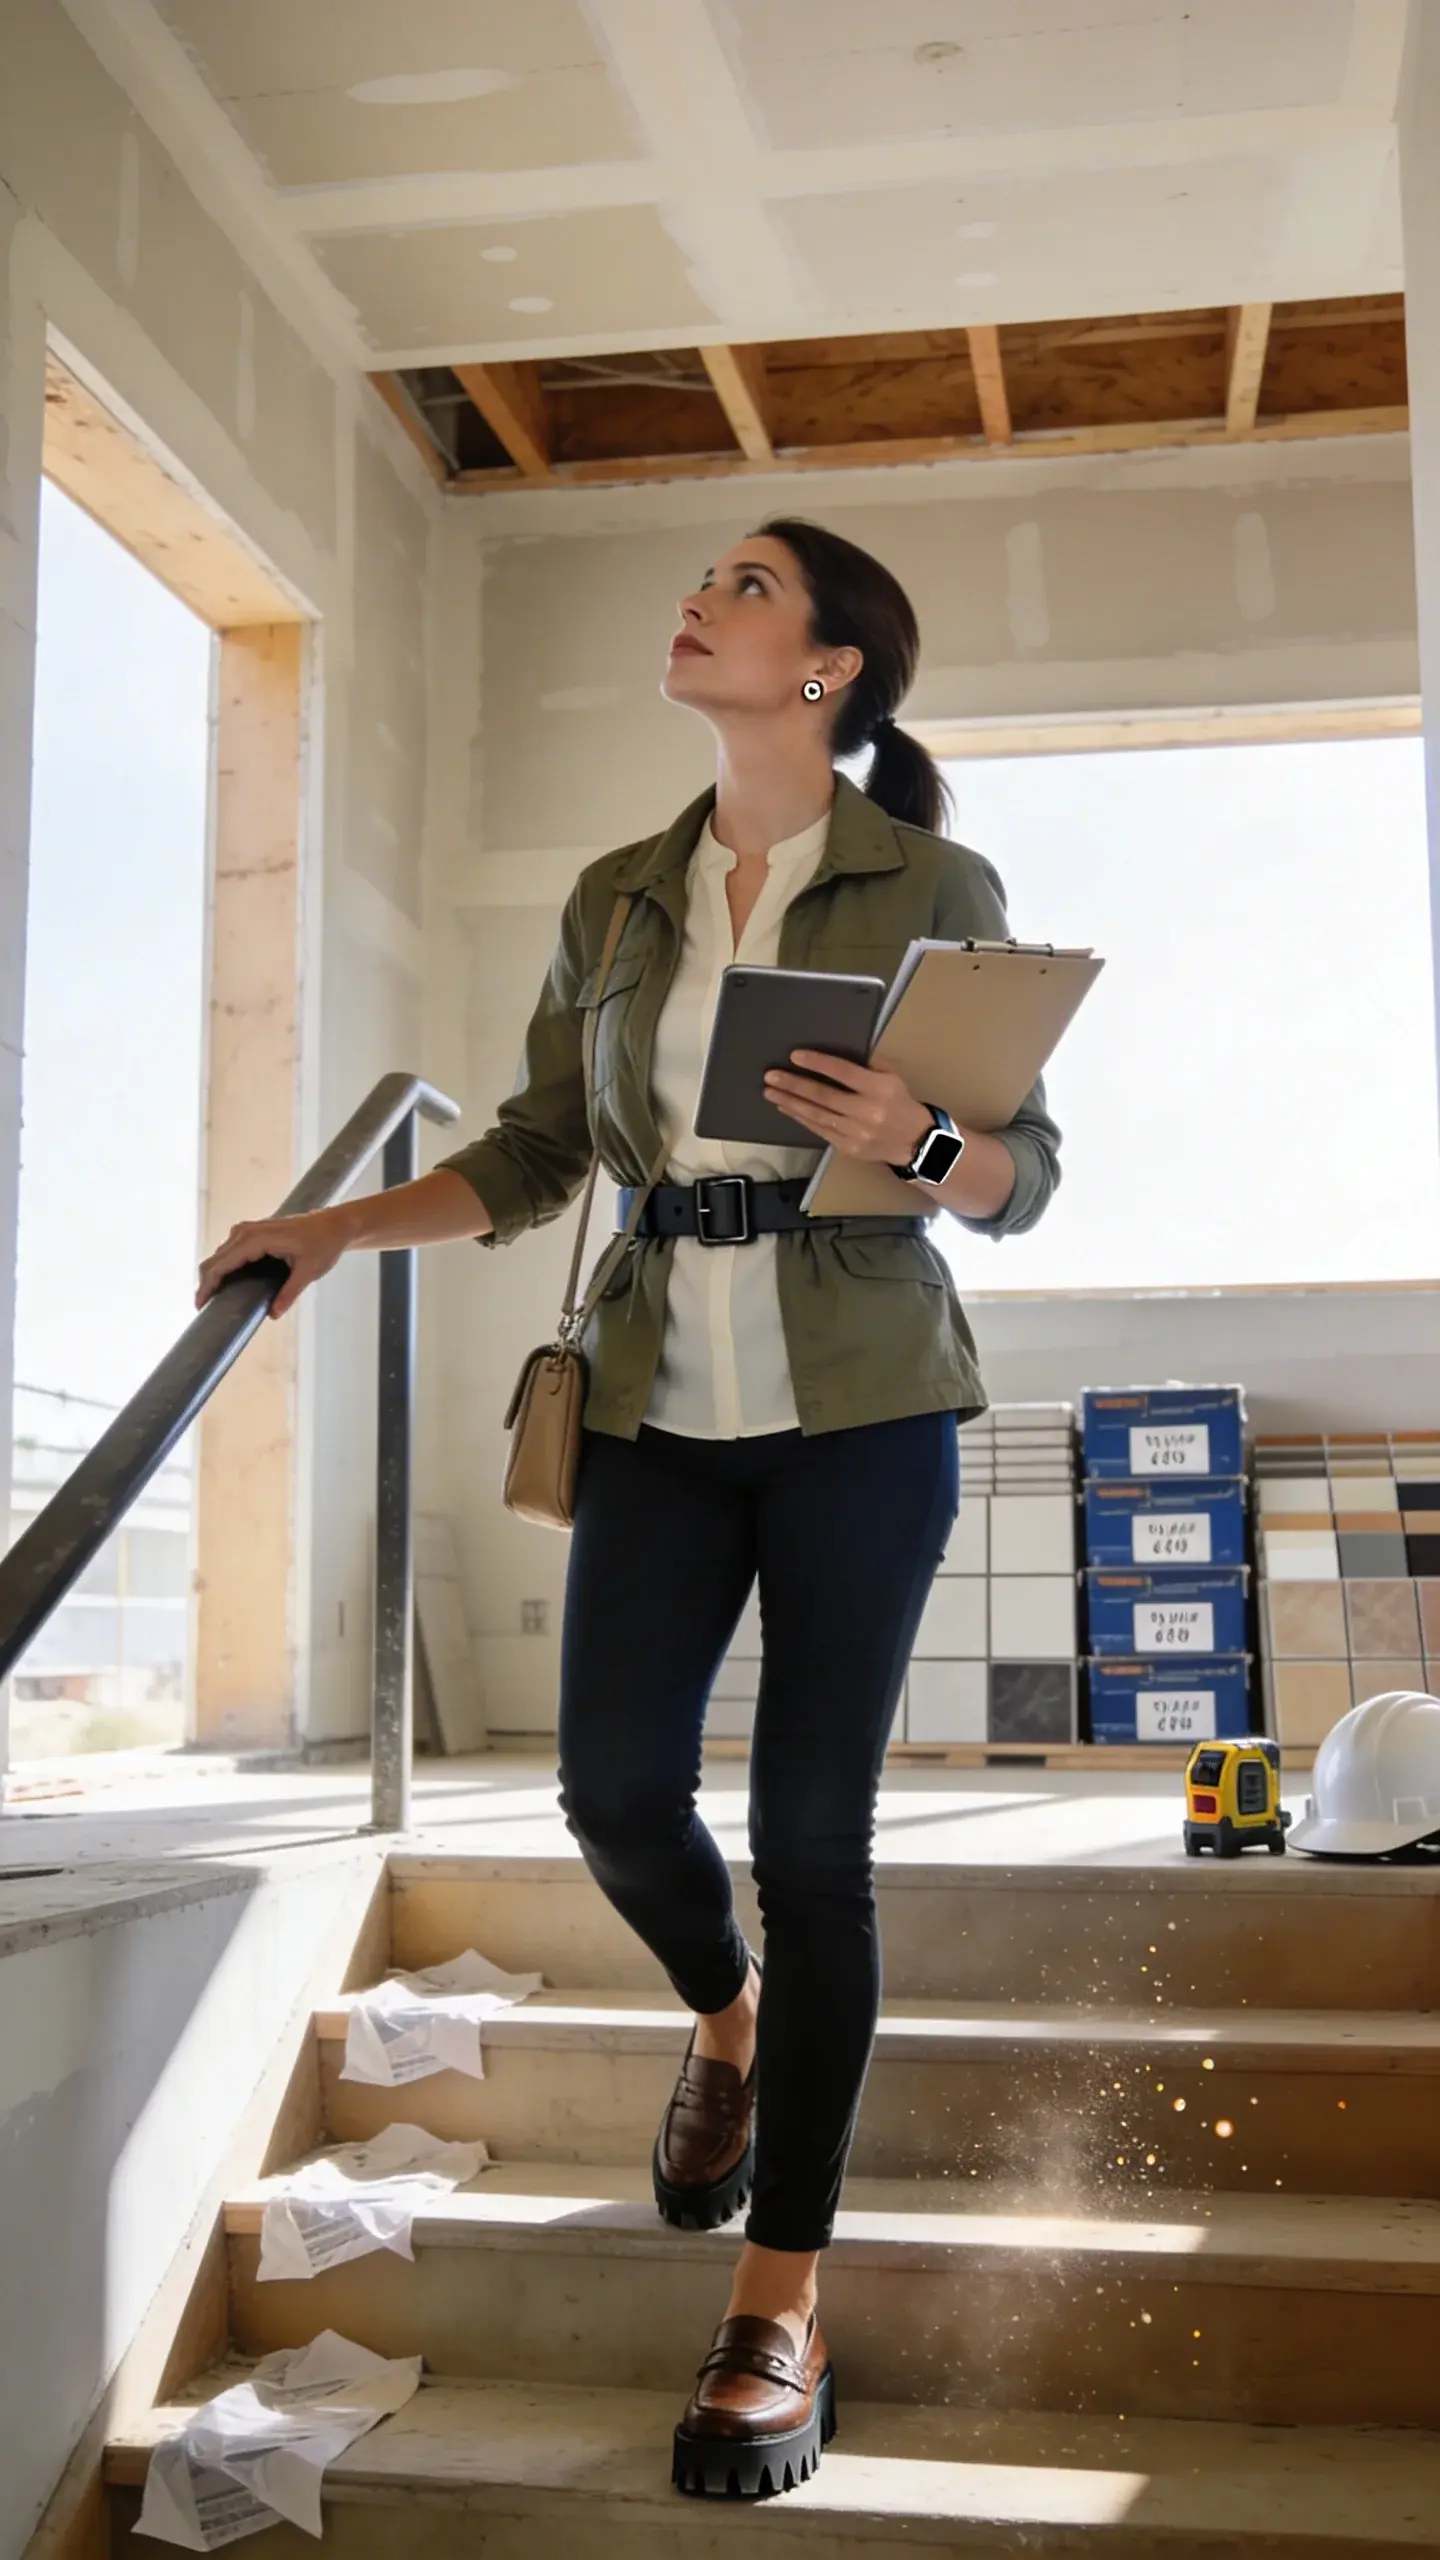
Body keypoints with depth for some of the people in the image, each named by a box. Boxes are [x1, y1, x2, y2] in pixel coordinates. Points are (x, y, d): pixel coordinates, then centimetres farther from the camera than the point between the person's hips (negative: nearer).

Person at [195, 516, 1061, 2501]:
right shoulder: (618, 901, 12)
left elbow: (1027, 1176, 1)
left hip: (861, 1402, -3)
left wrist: (916, 1139, -20)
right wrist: (338, 1225, 2)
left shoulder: (934, 887, 1)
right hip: (662, 1399, 4)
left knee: (813, 1827, -4)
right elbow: (533, 1161, 13)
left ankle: (782, 2312, 7)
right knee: (615, 1785, -3)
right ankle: (729, 2020, 34)